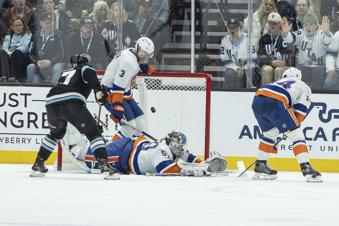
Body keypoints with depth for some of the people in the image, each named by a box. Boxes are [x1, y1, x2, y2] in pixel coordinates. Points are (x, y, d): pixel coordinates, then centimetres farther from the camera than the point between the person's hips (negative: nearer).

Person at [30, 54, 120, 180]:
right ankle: (104, 166, -14)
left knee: (56, 133, 32)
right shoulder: (85, 69, 20)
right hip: (72, 102, -6)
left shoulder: (65, 74, 39)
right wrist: (98, 90, -14)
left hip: (51, 103, 6)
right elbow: (90, 74, -4)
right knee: (93, 132, 1)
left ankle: (37, 165, 31)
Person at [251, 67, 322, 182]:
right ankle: (306, 168, -7)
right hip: (275, 102, -6)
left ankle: (260, 166, 31)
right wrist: (295, 126, 26)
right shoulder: (304, 87, 28)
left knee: (270, 133, 28)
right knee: (296, 134, 3)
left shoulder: (279, 83, 42)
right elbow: (299, 113, 14)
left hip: (257, 99, 6)